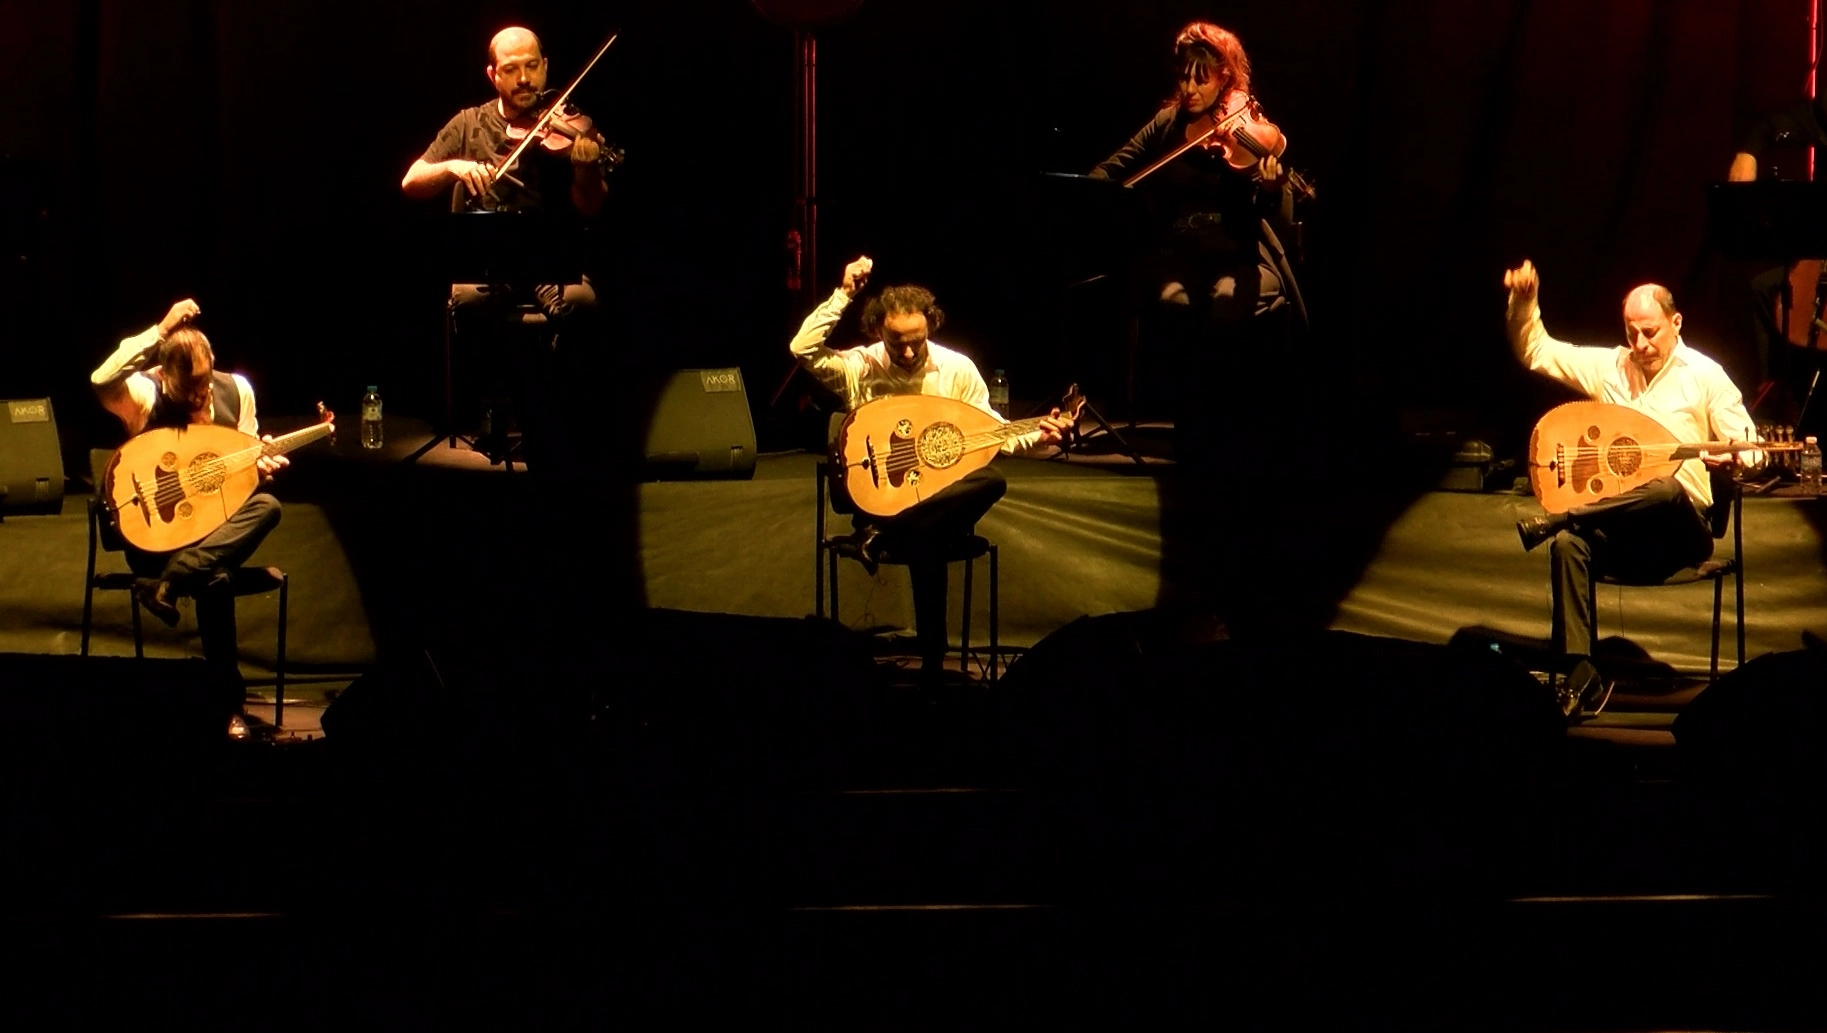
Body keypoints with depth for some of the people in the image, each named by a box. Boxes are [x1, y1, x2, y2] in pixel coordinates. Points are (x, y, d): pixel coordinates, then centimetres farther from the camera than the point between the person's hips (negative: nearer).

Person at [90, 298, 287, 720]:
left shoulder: (236, 389, 2)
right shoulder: (144, 395, -11)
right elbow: (102, 380, -35)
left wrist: (264, 464, -11)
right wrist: (161, 330, -34)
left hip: (217, 524, 5)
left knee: (267, 505, -28)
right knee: (214, 581, -35)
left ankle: (170, 583, -33)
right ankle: (226, 698, -24)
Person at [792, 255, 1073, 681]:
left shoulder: (958, 369, 3)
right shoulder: (859, 367, 0)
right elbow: (803, 348, -16)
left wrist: (1034, 439, -13)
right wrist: (843, 294, -16)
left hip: (942, 497, 3)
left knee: (992, 481, -33)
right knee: (925, 546, -38)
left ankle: (882, 535, -31)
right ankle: (931, 662, -26)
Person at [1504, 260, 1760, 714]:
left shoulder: (1704, 376, 2)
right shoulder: (1607, 366, 13)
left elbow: (1749, 451, 1)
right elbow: (1536, 352, 16)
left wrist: (1735, 456, -24)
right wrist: (1524, 303, -2)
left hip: (1681, 526, -3)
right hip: (1617, 526, 3)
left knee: (1666, 488, -40)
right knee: (1569, 544, -32)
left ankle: (1551, 522, -31)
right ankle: (1579, 668, -36)